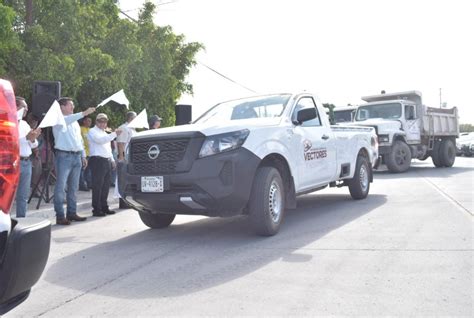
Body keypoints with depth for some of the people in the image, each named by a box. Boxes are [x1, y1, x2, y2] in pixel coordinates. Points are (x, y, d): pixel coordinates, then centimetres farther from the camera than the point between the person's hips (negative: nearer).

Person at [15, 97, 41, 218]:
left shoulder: (25, 124, 16)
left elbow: (33, 145, 16)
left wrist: (33, 139, -4)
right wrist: (27, 138, -19)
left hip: (27, 162, 7)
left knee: (23, 196, 10)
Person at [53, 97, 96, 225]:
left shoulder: (74, 121, 19)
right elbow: (67, 121, -29)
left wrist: (83, 156, 18)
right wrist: (83, 113, -37)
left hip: (76, 156, 8)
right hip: (63, 156, -8)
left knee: (73, 187, 11)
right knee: (61, 187, -6)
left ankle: (72, 213, 19)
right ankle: (60, 216, -4)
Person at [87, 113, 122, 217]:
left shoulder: (104, 133, 23)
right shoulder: (93, 131, -4)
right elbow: (100, 140, -23)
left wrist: (112, 160, 22)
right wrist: (114, 134, -31)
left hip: (106, 161, 9)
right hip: (97, 161, -9)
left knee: (106, 186, 12)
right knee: (97, 186, -7)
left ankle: (104, 207, 21)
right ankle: (96, 209, -3)